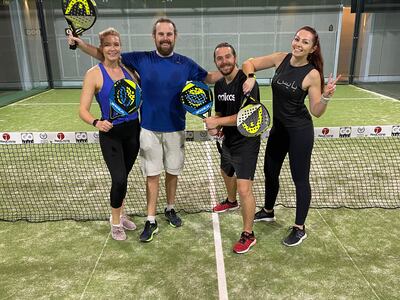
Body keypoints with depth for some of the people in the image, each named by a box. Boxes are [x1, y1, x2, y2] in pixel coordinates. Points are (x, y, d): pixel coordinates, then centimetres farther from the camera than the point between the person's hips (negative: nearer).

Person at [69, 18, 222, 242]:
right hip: (149, 129, -1)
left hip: (175, 130, 1)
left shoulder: (185, 64, -1)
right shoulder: (141, 59, -3)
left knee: (172, 172, 14)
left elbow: (209, 78, 9)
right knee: (152, 176, 6)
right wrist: (80, 43, -8)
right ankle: (151, 221, 17)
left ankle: (170, 209, 36)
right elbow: (107, 56, 2)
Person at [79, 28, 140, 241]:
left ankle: (120, 215, 38)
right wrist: (96, 123, -32)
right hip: (111, 133, -4)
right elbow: (83, 110, -13)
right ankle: (115, 222, 15)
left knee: (122, 177, 15)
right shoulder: (94, 74, -9)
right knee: (119, 179, -11)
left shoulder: (127, 69, 4)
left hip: (133, 130, 4)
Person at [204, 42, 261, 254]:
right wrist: (215, 127, -7)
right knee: (227, 173, 30)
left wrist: (217, 122, -24)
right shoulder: (219, 85, 4)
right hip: (228, 140, 9)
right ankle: (231, 201, 62)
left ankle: (248, 235, 6)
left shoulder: (246, 82, -21)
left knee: (244, 189, -12)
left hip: (246, 143, -9)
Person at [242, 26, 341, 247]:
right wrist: (250, 78, -14)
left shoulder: (312, 74, -16)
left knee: (300, 179, 5)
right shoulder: (281, 58, -3)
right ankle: (268, 212, 43)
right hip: (278, 128, 6)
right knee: (270, 171, 19)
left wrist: (326, 96, -31)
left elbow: (316, 112, -13)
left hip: (300, 131, -6)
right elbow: (249, 63, 5)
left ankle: (299, 229, 22)